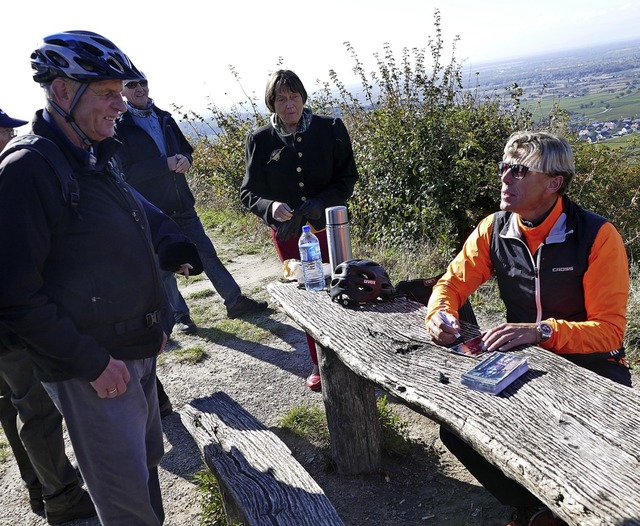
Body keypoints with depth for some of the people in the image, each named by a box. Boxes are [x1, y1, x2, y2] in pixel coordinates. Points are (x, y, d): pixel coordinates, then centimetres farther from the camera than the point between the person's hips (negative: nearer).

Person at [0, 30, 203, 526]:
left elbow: (146, 223, 21)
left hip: (138, 353, 8)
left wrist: (154, 324, 15)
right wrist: (93, 362, -19)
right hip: (93, 370, -8)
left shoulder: (100, 161, 10)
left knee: (148, 463, 24)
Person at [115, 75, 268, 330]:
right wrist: (165, 164, -22)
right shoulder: (120, 127, -6)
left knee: (207, 253, 8)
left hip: (182, 204, 5)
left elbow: (186, 149, 17)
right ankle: (180, 316, 20)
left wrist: (184, 160, -7)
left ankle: (235, 301, 17)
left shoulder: (164, 117, 10)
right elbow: (126, 172, -15)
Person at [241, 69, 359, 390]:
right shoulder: (260, 140, -6)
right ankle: (319, 364, 27)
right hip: (287, 233, 1)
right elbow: (248, 192, -3)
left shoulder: (331, 129, -8)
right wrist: (270, 206, -24)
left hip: (327, 225, -1)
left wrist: (320, 203, -21)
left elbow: (347, 178, -4)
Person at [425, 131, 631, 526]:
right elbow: (453, 282, 4)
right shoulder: (494, 230, -4)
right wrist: (441, 314, -19)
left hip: (589, 367, -3)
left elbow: (609, 330, -20)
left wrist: (541, 331, -36)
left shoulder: (597, 236, -17)